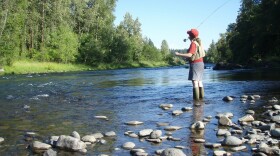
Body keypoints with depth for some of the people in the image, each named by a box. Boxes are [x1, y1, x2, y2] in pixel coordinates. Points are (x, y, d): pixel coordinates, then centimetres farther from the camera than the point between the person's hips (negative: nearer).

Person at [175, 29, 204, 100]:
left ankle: (196, 97, -13)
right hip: (201, 63, 9)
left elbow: (189, 55, -24)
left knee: (195, 81, -10)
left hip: (195, 64, -9)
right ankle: (201, 96, 15)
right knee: (199, 81, 13)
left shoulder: (193, 43, -14)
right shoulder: (199, 42, 13)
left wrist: (179, 54, -19)